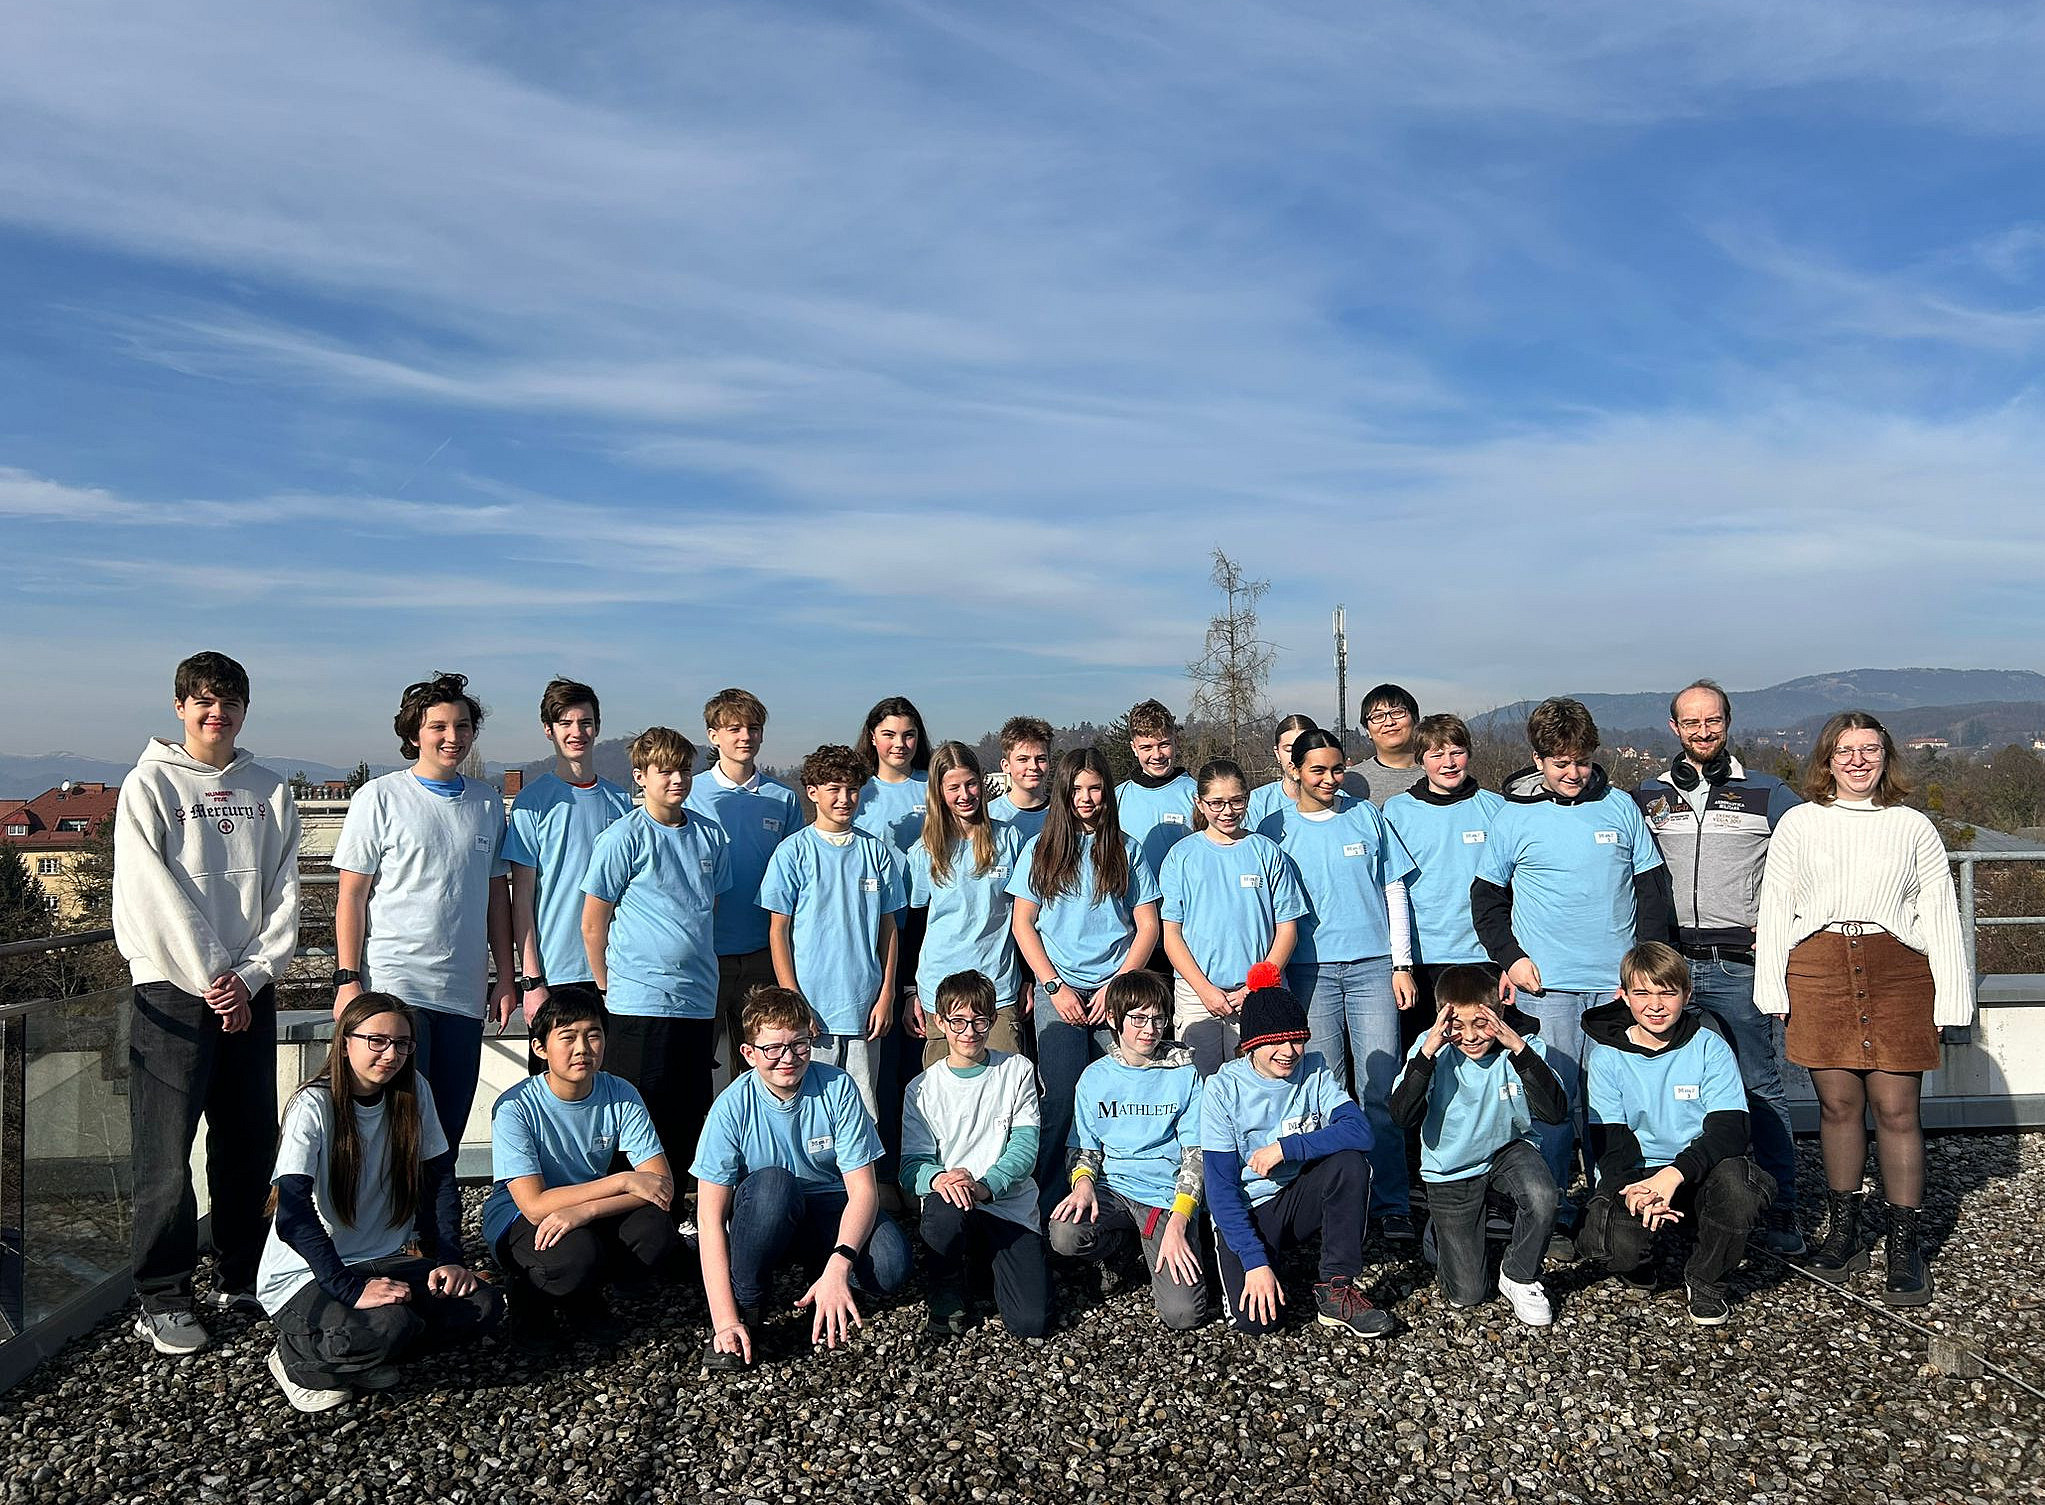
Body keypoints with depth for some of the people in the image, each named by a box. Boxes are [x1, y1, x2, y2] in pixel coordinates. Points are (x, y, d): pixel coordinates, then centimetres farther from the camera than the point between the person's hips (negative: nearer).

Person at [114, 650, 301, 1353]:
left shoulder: (269, 792, 11)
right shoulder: (150, 785, 0)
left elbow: (284, 894, 6)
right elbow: (153, 897, -9)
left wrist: (251, 976, -6)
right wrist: (210, 980, -12)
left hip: (250, 991, 4)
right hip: (172, 992, -4)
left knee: (250, 1143, 9)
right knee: (166, 1155, -3)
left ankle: (244, 1278, 22)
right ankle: (163, 1299, 7)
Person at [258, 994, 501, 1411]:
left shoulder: (413, 1091, -1)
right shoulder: (313, 1107, -17)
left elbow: (439, 1180, 4)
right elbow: (293, 1216, -25)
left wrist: (449, 1260, -8)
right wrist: (351, 1289, -32)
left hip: (380, 1262, 6)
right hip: (304, 1275, -6)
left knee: (484, 1305, -16)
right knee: (388, 1325, -34)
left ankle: (364, 1353, 0)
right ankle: (298, 1357, -4)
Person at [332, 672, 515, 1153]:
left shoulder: (487, 802, 12)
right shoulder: (380, 798, -1)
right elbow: (351, 896, -2)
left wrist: (505, 978, 11)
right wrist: (348, 979, -8)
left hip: (465, 992, 4)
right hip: (393, 985, -4)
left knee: (449, 1128, 8)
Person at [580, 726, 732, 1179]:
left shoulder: (711, 836, 9)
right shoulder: (624, 838, -6)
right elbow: (593, 925, -2)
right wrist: (610, 991, 3)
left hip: (697, 1003, 5)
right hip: (638, 1004, -5)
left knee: (688, 1123, 11)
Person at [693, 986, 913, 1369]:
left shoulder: (837, 1088, -15)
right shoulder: (733, 1107, -17)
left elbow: (862, 1188, -17)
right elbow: (710, 1219, -19)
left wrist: (838, 1264, -35)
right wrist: (725, 1319, -27)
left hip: (830, 1209, 1)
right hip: (762, 1222, -1)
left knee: (891, 1268, -29)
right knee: (772, 1181, -36)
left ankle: (818, 1272, 6)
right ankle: (744, 1307, -12)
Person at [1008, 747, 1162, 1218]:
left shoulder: (1126, 849, 10)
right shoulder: (1040, 849, 9)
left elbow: (1148, 924, 8)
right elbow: (1023, 924, 8)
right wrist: (1055, 987, -3)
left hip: (1116, 991, 1)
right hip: (1059, 990, -1)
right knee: (1064, 1098, -12)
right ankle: (1051, 1207, -1)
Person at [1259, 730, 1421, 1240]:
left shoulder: (1366, 815, 8)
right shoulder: (1276, 828, 5)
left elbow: (1394, 891, 10)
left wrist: (1402, 965, 5)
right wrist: (1274, 979, 4)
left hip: (1372, 966, 0)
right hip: (1311, 969, 0)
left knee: (1381, 1090, -2)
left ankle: (1391, 1204, 5)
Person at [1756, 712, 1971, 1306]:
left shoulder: (1913, 827, 11)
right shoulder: (1798, 824, 10)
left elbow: (1940, 914, 9)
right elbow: (1774, 906, 9)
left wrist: (1949, 999, 2)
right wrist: (1772, 988, 3)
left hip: (1897, 972, 0)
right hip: (1819, 971, 1)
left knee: (1896, 1110, -2)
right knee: (1838, 1104, 5)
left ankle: (1905, 1246, 8)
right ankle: (1843, 1231, 19)